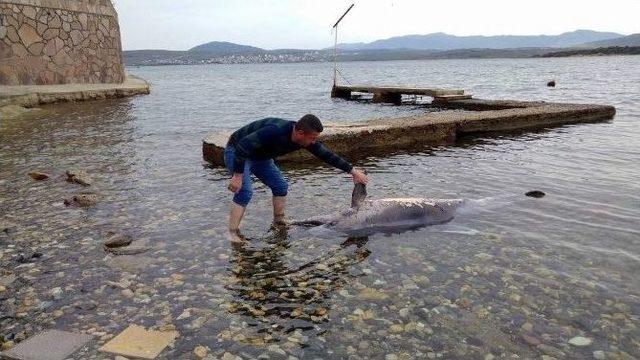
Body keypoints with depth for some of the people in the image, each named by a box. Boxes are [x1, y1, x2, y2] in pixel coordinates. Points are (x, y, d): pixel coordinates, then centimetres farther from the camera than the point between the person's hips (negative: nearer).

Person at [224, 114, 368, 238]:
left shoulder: (306, 138, -15)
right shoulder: (275, 131, -39)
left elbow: (327, 155, -4)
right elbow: (242, 146, -37)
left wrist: (353, 171, -2)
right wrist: (237, 176, -37)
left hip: (259, 156, 8)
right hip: (236, 152, -8)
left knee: (281, 186, 3)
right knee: (245, 192, -22)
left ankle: (279, 224, 17)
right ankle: (232, 235, -18)